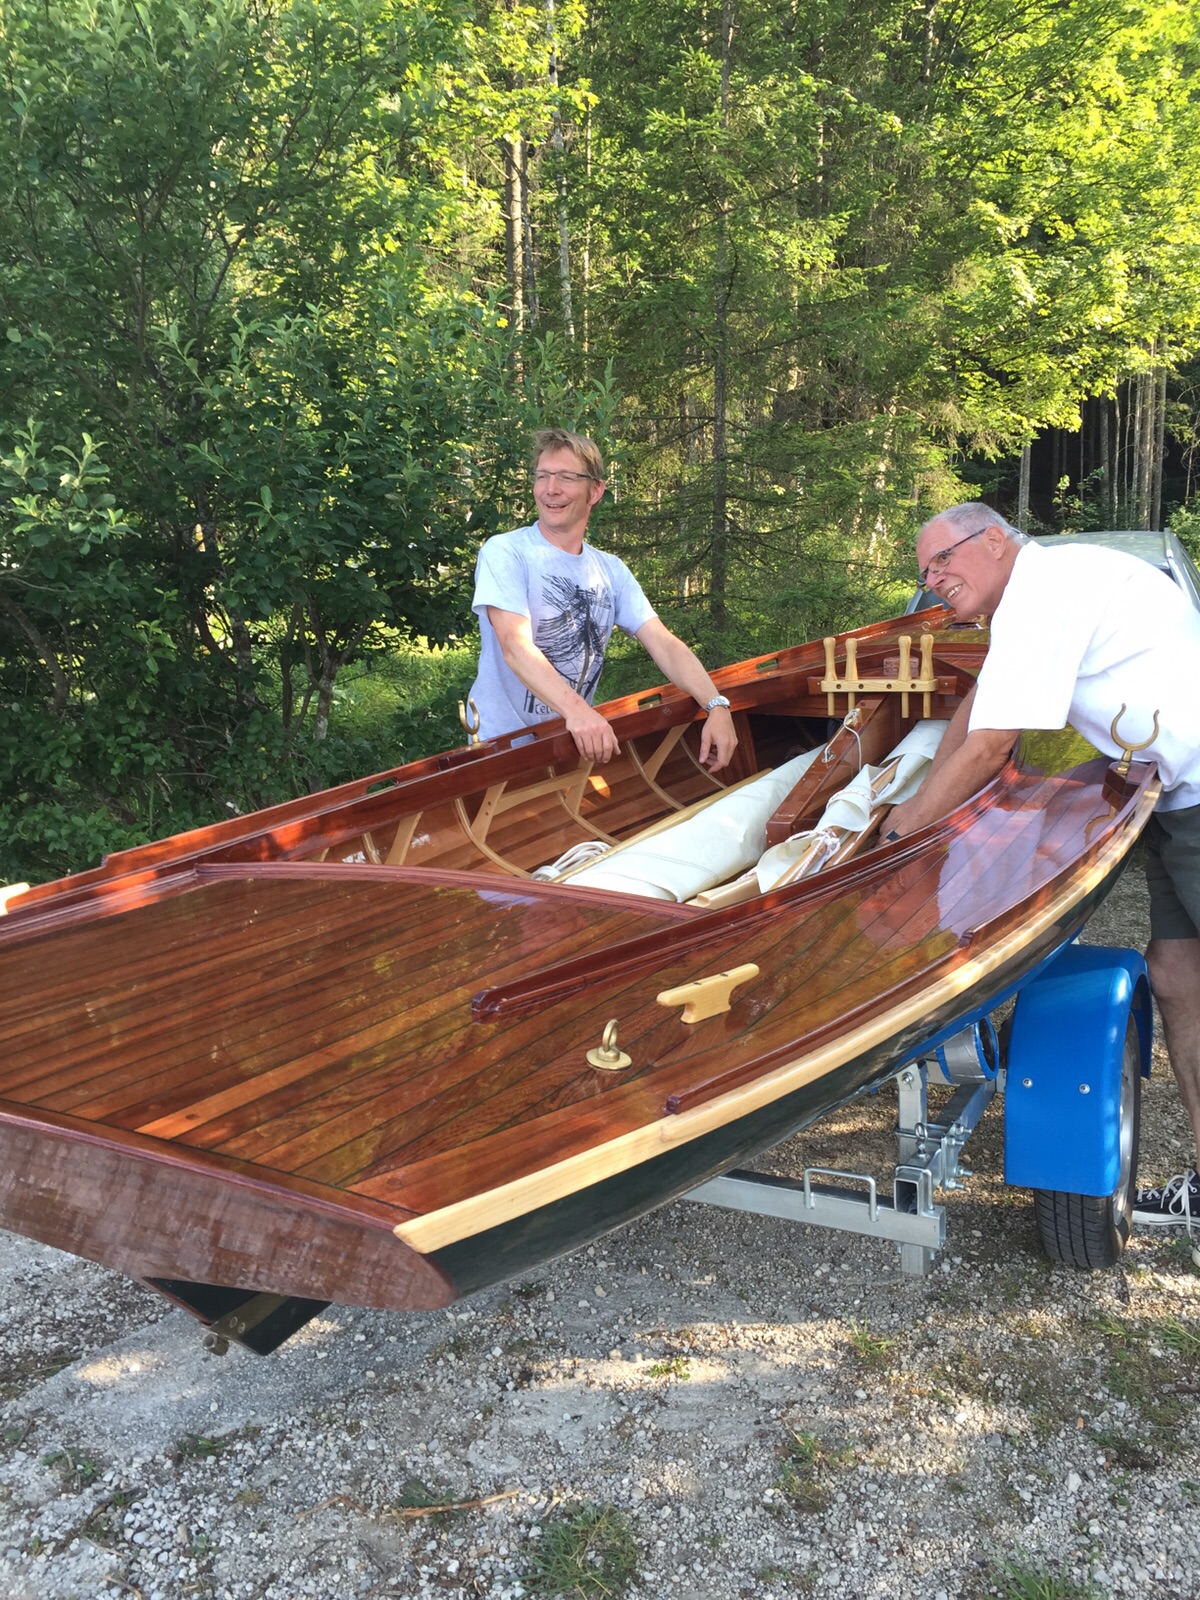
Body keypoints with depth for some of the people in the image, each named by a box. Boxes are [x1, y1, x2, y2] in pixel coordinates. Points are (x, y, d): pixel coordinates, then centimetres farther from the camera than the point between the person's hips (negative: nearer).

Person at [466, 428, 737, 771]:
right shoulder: (504, 553, -10)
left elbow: (665, 644, 0)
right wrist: (576, 710, -39)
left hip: (579, 737, 5)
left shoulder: (611, 570, 7)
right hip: (503, 743, -5)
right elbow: (515, 647, -23)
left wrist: (717, 706, -16)